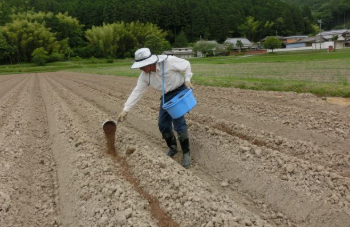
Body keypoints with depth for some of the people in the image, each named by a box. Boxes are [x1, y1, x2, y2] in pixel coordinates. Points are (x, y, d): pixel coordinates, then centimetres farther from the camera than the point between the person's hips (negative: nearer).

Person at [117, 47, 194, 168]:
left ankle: (186, 153, -3)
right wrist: (125, 109, -10)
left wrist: (187, 79, -21)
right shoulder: (144, 75, -11)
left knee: (178, 121, -16)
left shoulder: (169, 61, -26)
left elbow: (186, 64, -10)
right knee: (163, 124, 4)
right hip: (166, 95, 6)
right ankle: (172, 148, 26)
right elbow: (137, 91, -7)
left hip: (180, 91, -5)